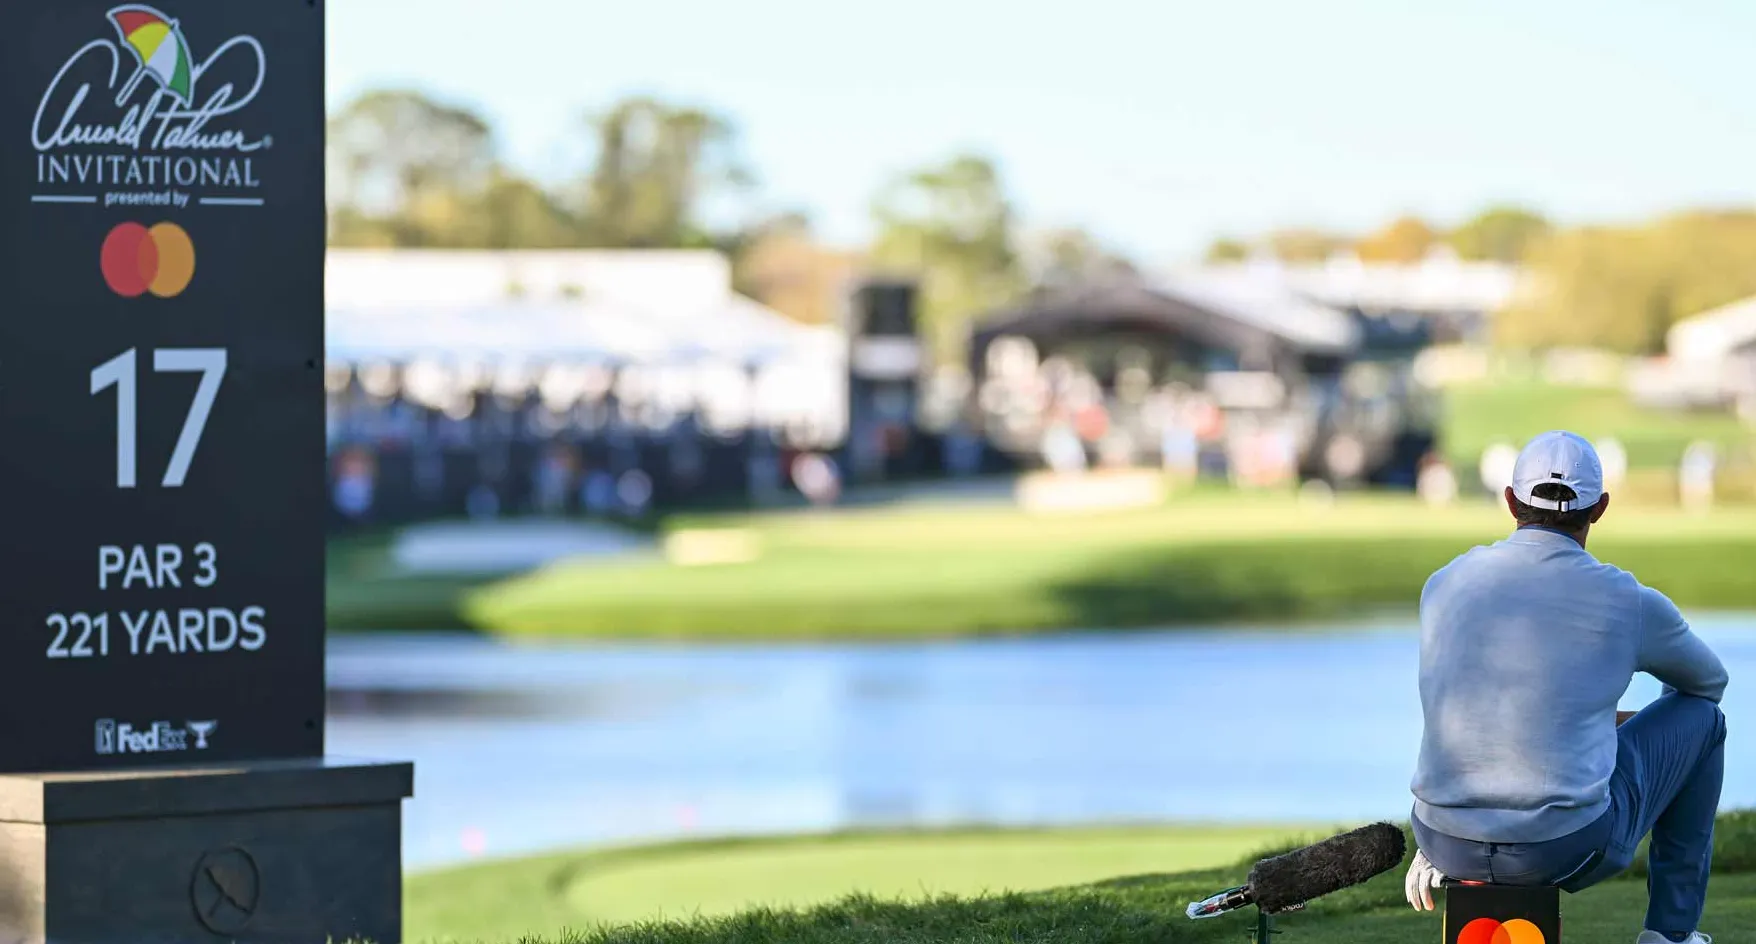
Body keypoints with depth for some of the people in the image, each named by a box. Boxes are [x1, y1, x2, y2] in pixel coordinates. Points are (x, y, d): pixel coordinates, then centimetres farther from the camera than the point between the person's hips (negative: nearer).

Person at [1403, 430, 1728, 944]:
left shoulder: (1444, 585, 5)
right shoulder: (1631, 603, -4)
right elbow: (1708, 680, 19)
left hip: (1448, 841, 5)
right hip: (1572, 850, -5)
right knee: (1701, 716, 23)